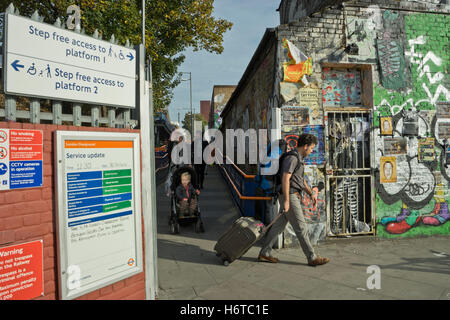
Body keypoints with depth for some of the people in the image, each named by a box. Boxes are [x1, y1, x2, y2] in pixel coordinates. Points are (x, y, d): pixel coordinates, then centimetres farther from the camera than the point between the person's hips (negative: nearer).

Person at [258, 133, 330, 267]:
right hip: (290, 197, -10)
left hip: (294, 197, 10)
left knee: (278, 226, 11)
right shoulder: (292, 158, -16)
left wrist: (311, 193, 14)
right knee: (301, 228, -3)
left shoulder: (298, 159, 17)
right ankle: (312, 258, 7)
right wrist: (286, 201, -24)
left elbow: (301, 180, 23)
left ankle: (264, 253, 17)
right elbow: (285, 179, -23)